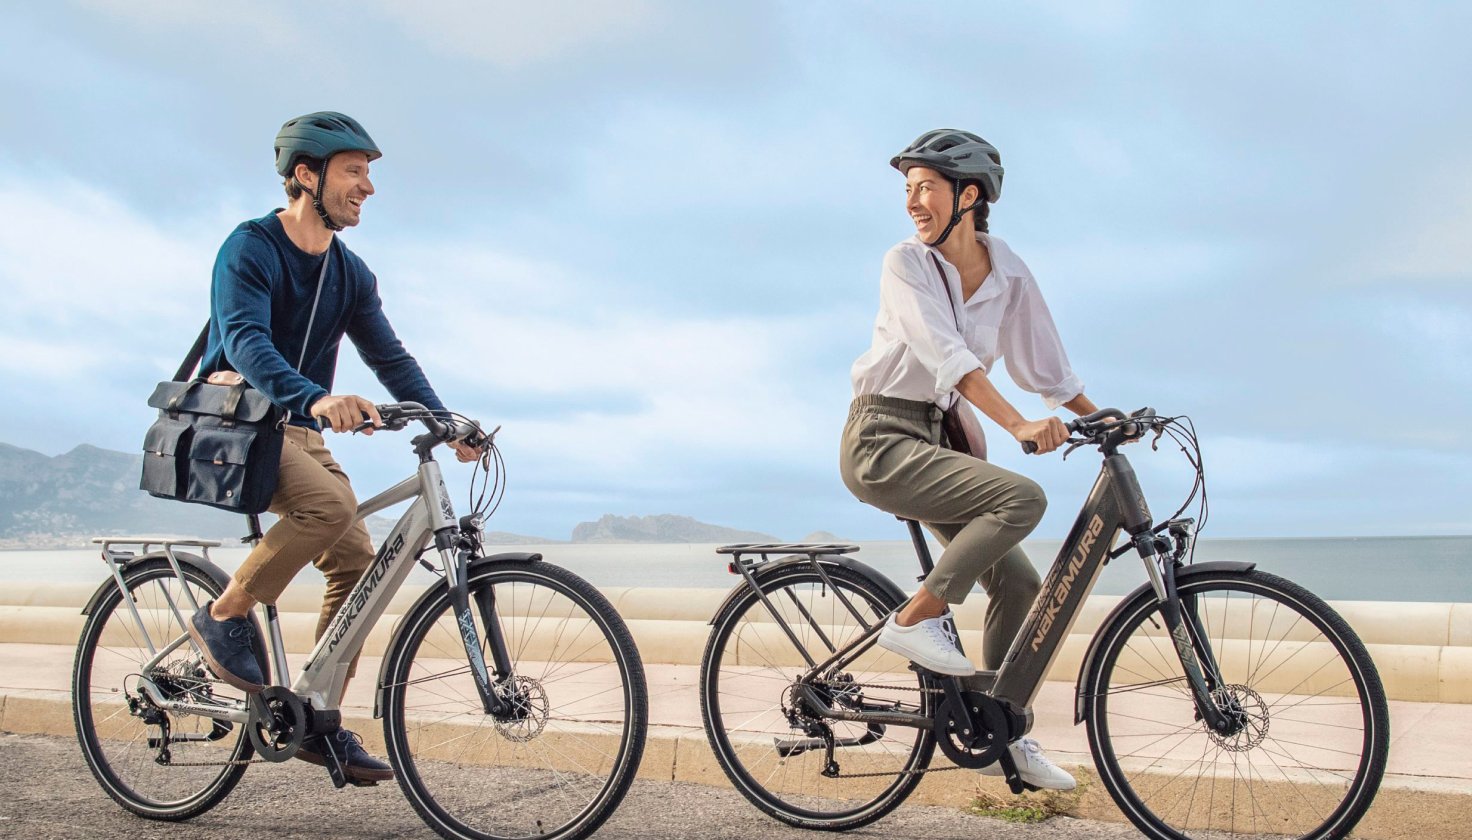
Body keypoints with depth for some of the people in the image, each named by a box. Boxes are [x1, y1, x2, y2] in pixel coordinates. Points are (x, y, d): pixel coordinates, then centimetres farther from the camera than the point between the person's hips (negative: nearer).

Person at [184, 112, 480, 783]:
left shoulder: (350, 274, 10)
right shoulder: (251, 247, -12)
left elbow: (390, 357, 7)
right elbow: (246, 341, -28)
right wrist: (316, 398, -46)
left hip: (300, 431, 7)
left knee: (357, 563, -5)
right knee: (331, 503, -32)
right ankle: (224, 618, -14)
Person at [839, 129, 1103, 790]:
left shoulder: (1008, 274, 4)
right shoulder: (906, 264, -11)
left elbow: (1044, 365, 13)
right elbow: (945, 354, -25)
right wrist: (1019, 425, -36)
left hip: (936, 440, 6)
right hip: (882, 439, -6)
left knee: (1018, 583, 2)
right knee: (1023, 499, -26)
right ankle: (915, 619, -15)